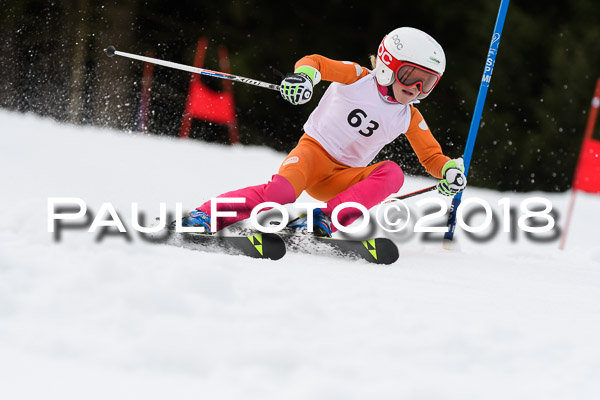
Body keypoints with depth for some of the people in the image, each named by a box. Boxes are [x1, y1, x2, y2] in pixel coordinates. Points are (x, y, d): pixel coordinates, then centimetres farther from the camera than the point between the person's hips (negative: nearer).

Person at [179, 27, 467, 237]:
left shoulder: (409, 119, 8)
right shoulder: (358, 78, -4)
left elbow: (432, 156, 13)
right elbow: (317, 62, -15)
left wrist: (449, 171, -10)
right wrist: (304, 74, -39)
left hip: (340, 179, 5)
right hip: (313, 151, -5)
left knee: (392, 173, -23)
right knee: (283, 191, -35)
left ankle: (325, 221, -34)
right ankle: (204, 217, -35)